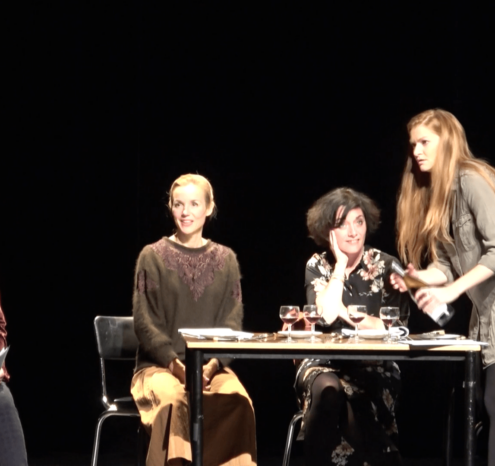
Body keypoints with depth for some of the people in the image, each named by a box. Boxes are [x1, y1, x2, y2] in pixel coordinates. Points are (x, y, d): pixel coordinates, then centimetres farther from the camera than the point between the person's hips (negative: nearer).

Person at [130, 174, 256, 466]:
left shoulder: (225, 259, 10)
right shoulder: (153, 256, 4)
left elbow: (233, 322, 6)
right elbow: (144, 322, -1)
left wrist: (213, 363, -12)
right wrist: (174, 362, -15)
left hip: (213, 366, 2)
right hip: (160, 365, -2)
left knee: (237, 400, -31)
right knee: (175, 399, -36)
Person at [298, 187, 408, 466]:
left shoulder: (385, 266, 1)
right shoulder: (318, 266, 5)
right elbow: (326, 315, -13)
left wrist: (345, 312, -9)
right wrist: (340, 265, -9)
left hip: (374, 367, -1)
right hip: (324, 361, 1)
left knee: (350, 392, -35)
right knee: (327, 389, -34)